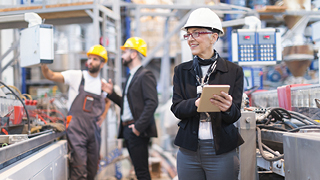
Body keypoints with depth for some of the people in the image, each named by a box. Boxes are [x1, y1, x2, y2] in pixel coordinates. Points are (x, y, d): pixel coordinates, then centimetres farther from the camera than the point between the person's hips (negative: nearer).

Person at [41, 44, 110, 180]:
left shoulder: (103, 84, 11)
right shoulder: (76, 76, -1)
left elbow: (107, 100, 30)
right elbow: (51, 76, -11)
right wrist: (44, 66, -30)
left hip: (94, 129, 5)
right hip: (76, 129, -5)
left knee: (93, 169, 11)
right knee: (79, 169, -14)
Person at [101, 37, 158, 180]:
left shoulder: (145, 75, -8)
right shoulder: (131, 77, 22)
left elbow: (152, 103, -18)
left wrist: (139, 126, -22)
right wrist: (111, 93, 12)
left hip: (138, 131, -9)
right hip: (127, 130, 9)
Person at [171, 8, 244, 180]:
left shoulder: (233, 71, 0)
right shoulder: (181, 70, 7)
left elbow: (235, 115, -3)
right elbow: (176, 108, -3)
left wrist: (227, 107, -27)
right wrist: (196, 103, -25)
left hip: (221, 152, -2)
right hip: (188, 151, 2)